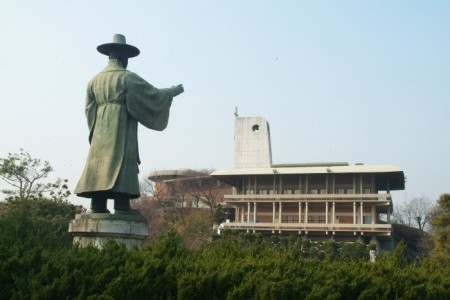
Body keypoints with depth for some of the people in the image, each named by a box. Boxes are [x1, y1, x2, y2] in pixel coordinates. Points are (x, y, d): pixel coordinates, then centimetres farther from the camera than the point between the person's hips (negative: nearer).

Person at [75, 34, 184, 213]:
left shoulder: (94, 81, 12)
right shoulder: (127, 77, -4)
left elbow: (90, 113, 14)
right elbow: (154, 96, -1)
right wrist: (173, 91, 15)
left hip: (100, 137, 6)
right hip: (122, 136, -6)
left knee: (98, 176, 4)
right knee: (122, 177, -9)